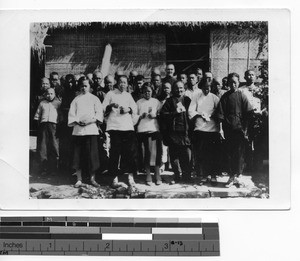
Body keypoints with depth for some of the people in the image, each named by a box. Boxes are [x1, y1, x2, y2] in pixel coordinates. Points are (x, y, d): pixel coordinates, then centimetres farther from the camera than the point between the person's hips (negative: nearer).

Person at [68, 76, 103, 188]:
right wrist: (78, 121, -10)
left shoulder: (94, 99, 11)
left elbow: (99, 113, 2)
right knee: (78, 154, -1)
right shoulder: (76, 100, 14)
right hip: (78, 130, 1)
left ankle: (92, 179, 5)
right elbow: (71, 114, 7)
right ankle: (79, 180, 4)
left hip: (91, 129, -1)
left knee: (92, 154, -4)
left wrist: (92, 120, -14)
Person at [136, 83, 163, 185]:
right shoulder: (139, 102, 11)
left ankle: (157, 174, 4)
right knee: (147, 151, -7)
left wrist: (155, 115, -3)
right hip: (143, 129, -1)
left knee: (158, 151, -6)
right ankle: (148, 174, 1)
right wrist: (141, 116, -9)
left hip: (155, 128, 2)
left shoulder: (156, 102, 15)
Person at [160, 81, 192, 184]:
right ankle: (177, 175, 15)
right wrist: (175, 112, -8)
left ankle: (186, 176, 7)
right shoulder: (170, 101, 9)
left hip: (185, 131, 0)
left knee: (187, 155, -4)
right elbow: (163, 114, 0)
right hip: (173, 132, 0)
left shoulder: (188, 100, 13)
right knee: (174, 155, 2)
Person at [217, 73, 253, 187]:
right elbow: (220, 114, 4)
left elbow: (249, 113, 0)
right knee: (229, 153, 4)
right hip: (228, 130, 2)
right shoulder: (225, 97, 5)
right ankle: (232, 176, 10)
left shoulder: (242, 96, 1)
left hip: (240, 129, -1)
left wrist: (245, 129, -5)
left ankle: (235, 176, 4)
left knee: (239, 153, -1)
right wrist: (221, 129, -3)